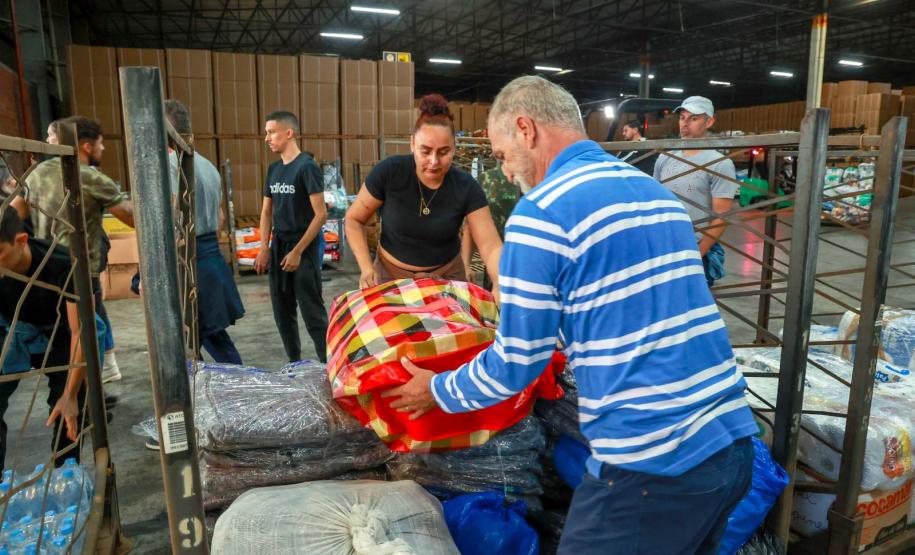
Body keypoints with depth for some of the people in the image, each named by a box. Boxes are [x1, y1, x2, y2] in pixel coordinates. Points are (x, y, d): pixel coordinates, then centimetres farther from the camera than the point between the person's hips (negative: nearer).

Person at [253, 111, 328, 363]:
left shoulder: (307, 167, -12)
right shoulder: (273, 169, 9)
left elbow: (321, 214, -16)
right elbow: (267, 211, 16)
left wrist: (298, 251, -16)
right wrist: (264, 248, 5)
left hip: (303, 247, -7)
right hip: (278, 246, 7)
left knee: (312, 312, -4)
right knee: (282, 311, 13)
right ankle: (293, 364, 27)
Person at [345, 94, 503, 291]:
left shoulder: (466, 187, -17)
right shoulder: (389, 172, -19)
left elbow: (491, 248, -23)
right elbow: (353, 220, -7)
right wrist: (366, 267, -19)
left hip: (446, 275, 1)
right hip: (391, 273, 0)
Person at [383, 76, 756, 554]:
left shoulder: (542, 211, -13)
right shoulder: (658, 192, 11)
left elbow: (515, 364, -8)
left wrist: (437, 391, 9)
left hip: (653, 464, -8)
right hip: (732, 442, 8)